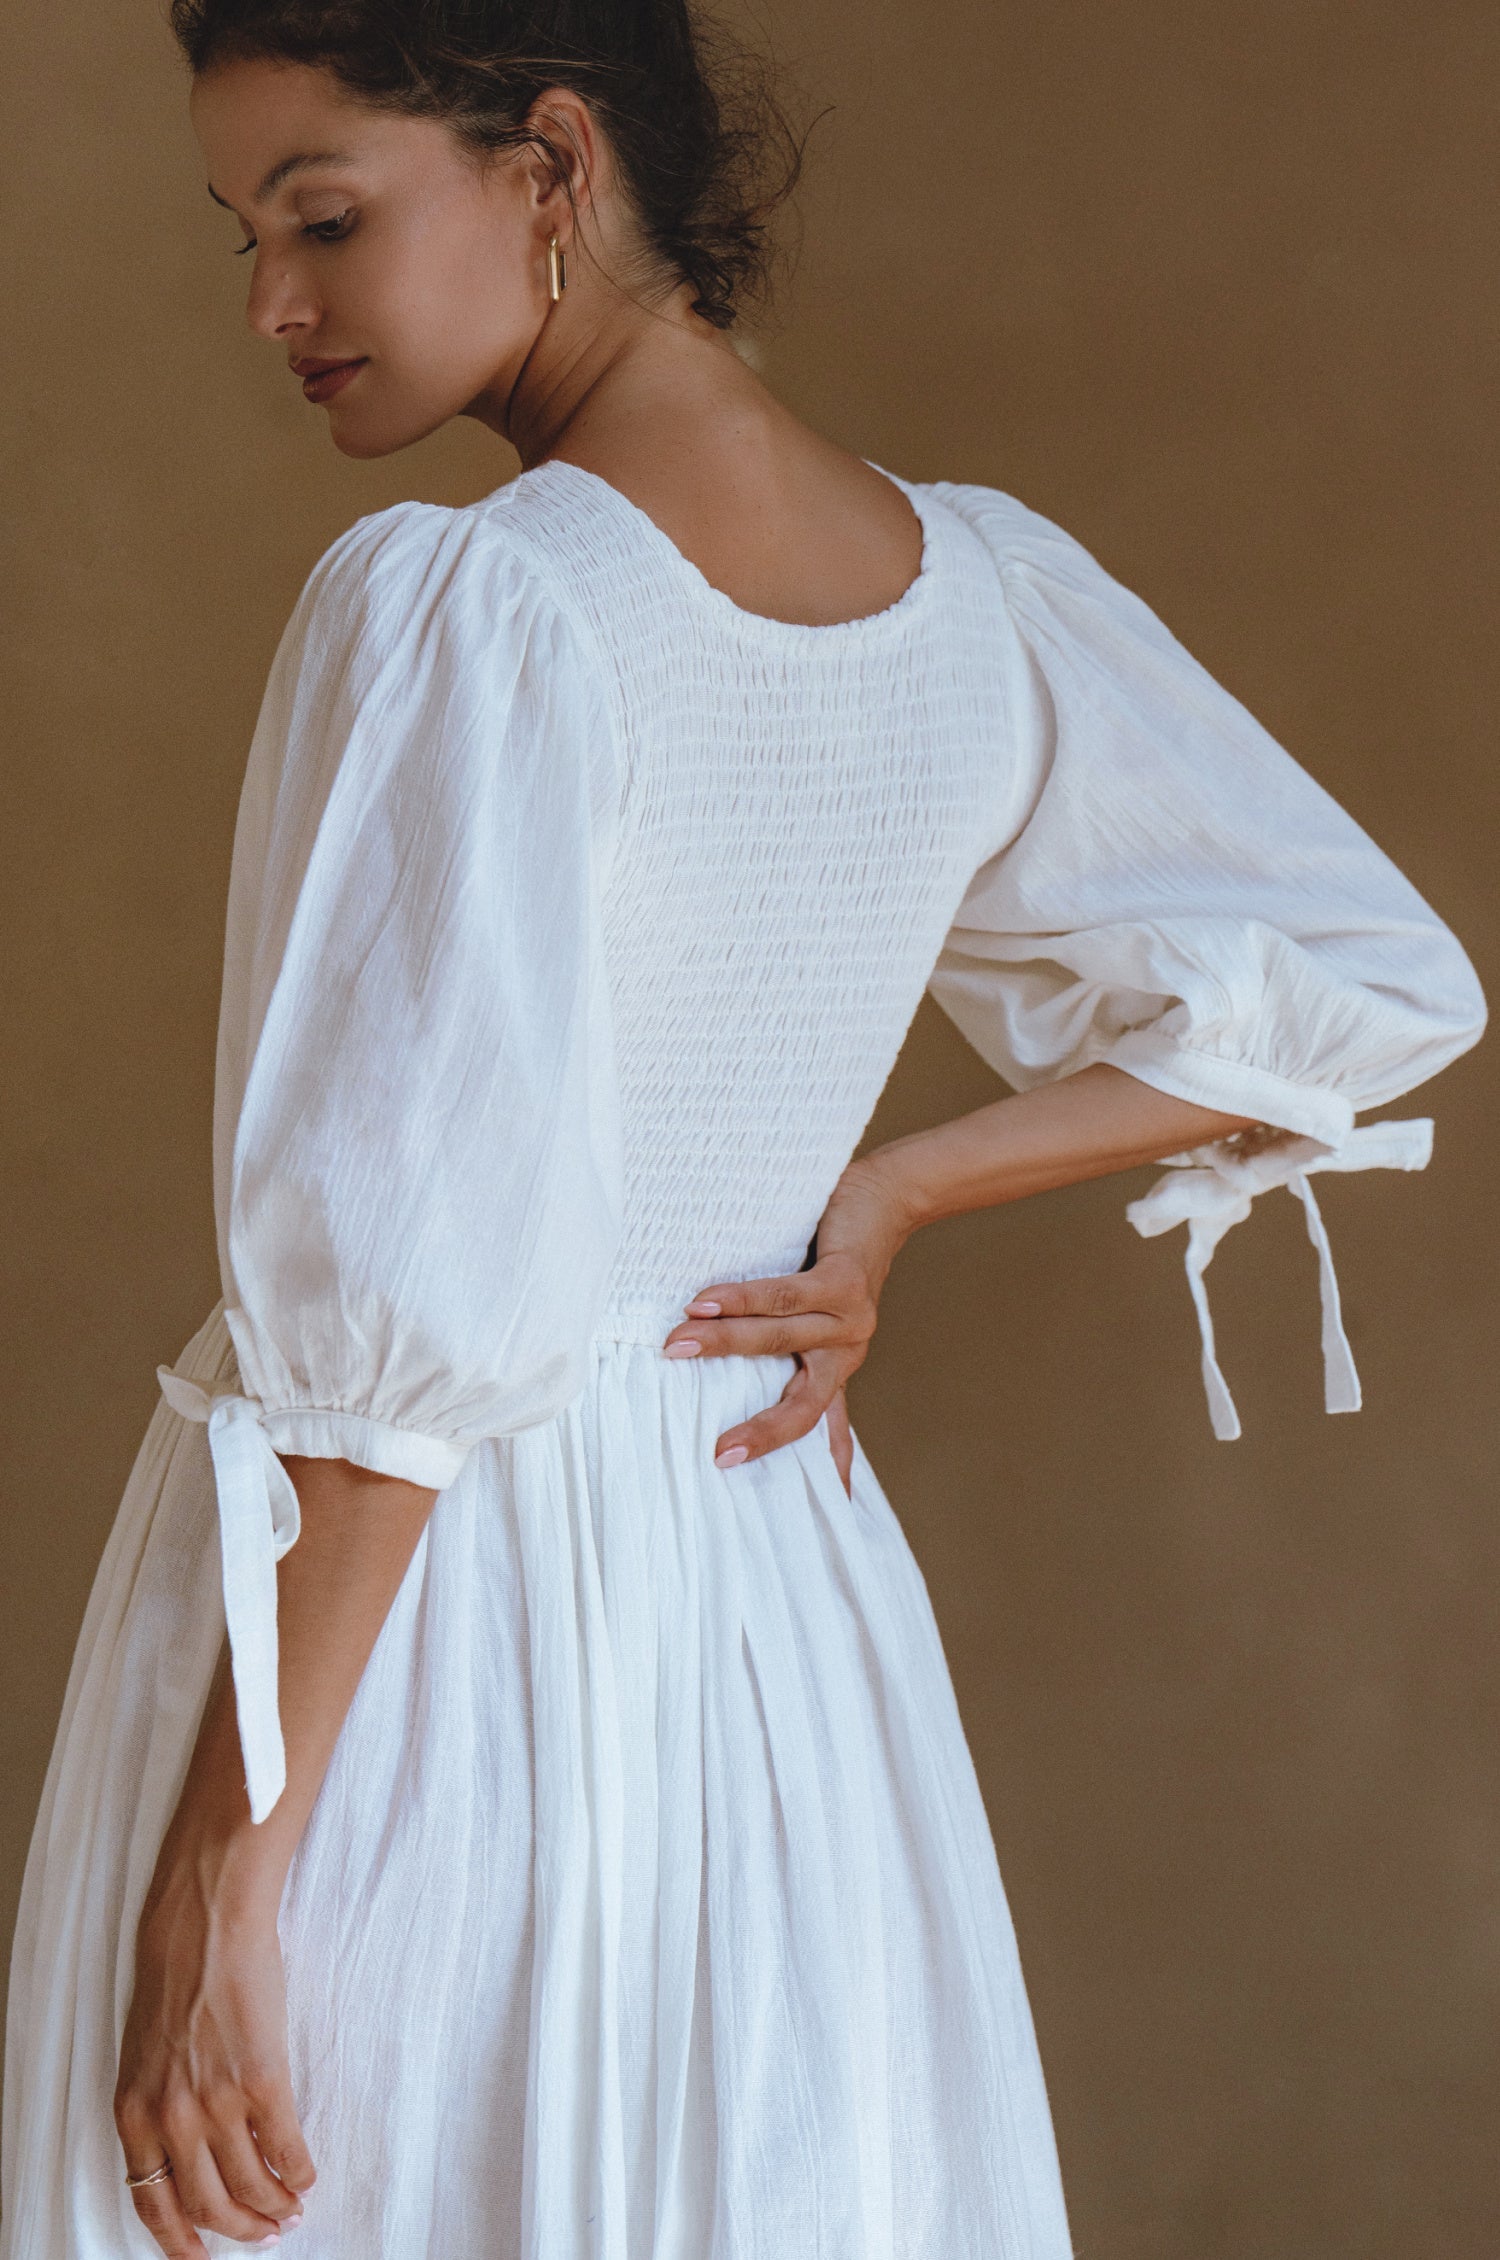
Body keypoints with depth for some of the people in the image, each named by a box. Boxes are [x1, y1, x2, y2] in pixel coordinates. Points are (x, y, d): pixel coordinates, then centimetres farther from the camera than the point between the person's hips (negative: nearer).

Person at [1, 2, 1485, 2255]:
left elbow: (410, 1300, -22)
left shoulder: (461, 604, -17)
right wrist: (882, 1193, 9)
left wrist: (218, 1873, -18)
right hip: (775, 1601, 6)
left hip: (390, 1631, -6)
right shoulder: (984, 588, 3)